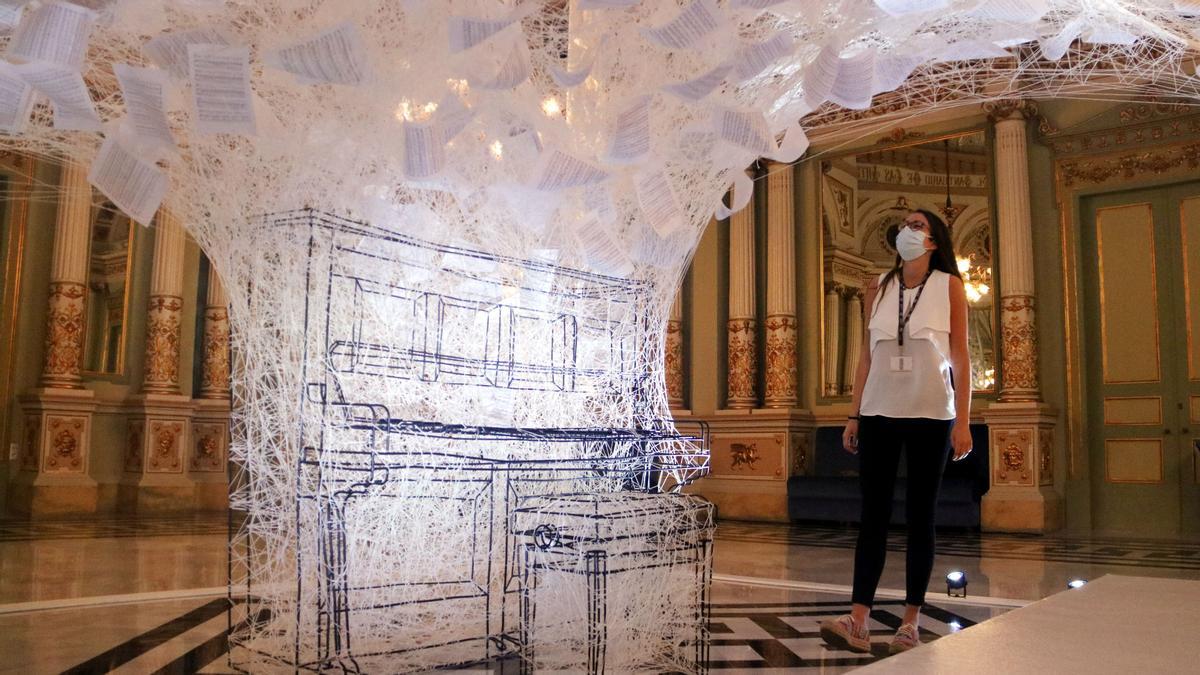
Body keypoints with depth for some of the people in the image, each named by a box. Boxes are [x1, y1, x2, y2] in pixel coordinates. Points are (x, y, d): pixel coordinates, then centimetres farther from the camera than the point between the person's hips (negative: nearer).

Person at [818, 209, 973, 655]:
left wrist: (963, 421, -8)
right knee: (873, 514, -2)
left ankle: (910, 623, 9)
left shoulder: (949, 285, 3)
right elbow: (866, 356, 11)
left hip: (930, 415, -2)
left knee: (920, 517, 3)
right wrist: (853, 415, 6)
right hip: (879, 413, 2)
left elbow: (960, 357, -1)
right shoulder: (879, 288, 11)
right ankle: (858, 622, -5)